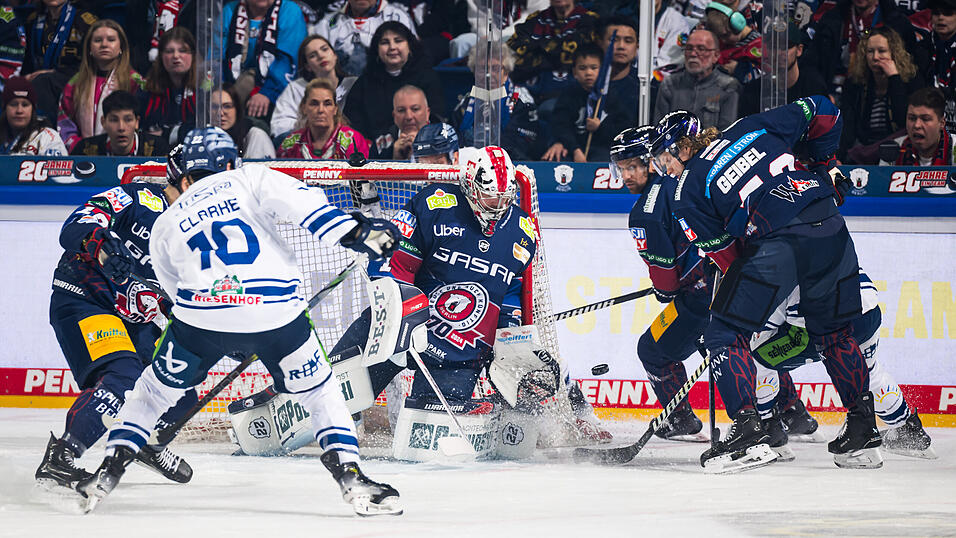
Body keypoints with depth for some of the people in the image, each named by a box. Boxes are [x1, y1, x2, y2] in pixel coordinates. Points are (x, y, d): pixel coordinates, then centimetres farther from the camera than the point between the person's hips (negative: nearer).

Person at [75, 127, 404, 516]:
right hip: (276, 310, -1)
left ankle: (109, 471, 20)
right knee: (319, 392, 18)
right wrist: (355, 232, -10)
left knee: (155, 391, 24)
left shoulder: (165, 226, 24)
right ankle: (349, 476, 5)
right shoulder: (250, 179, 15)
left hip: (202, 317, 1)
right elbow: (299, 203, -4)